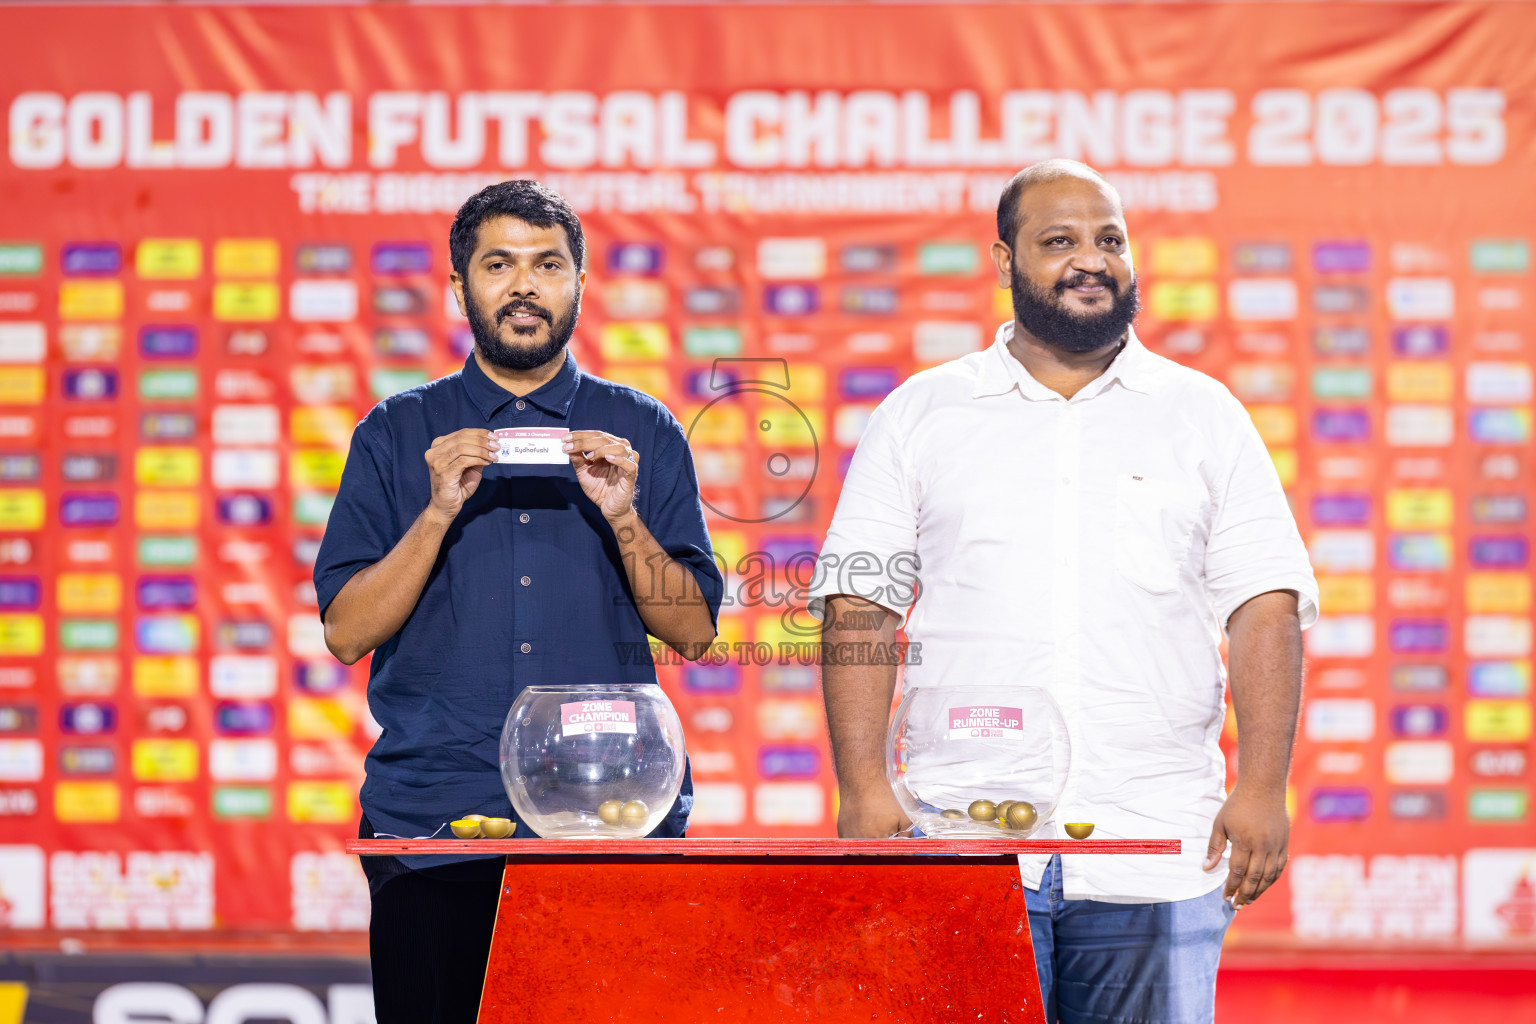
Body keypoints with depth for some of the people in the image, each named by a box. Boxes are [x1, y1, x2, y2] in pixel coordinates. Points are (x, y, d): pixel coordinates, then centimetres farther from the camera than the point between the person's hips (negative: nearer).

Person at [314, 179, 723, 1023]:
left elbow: (692, 632, 6)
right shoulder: (396, 435, 10)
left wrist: (623, 517, -9)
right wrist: (438, 512, -9)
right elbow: (347, 632, 2)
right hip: (434, 818, 0)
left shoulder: (641, 433, 12)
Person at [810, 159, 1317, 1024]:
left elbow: (1265, 608, 6)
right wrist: (865, 788, -5)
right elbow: (859, 610, 7)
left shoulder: (1204, 416, 11)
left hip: (1155, 850, 0)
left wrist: (1262, 789, -6)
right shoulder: (920, 417, 11)